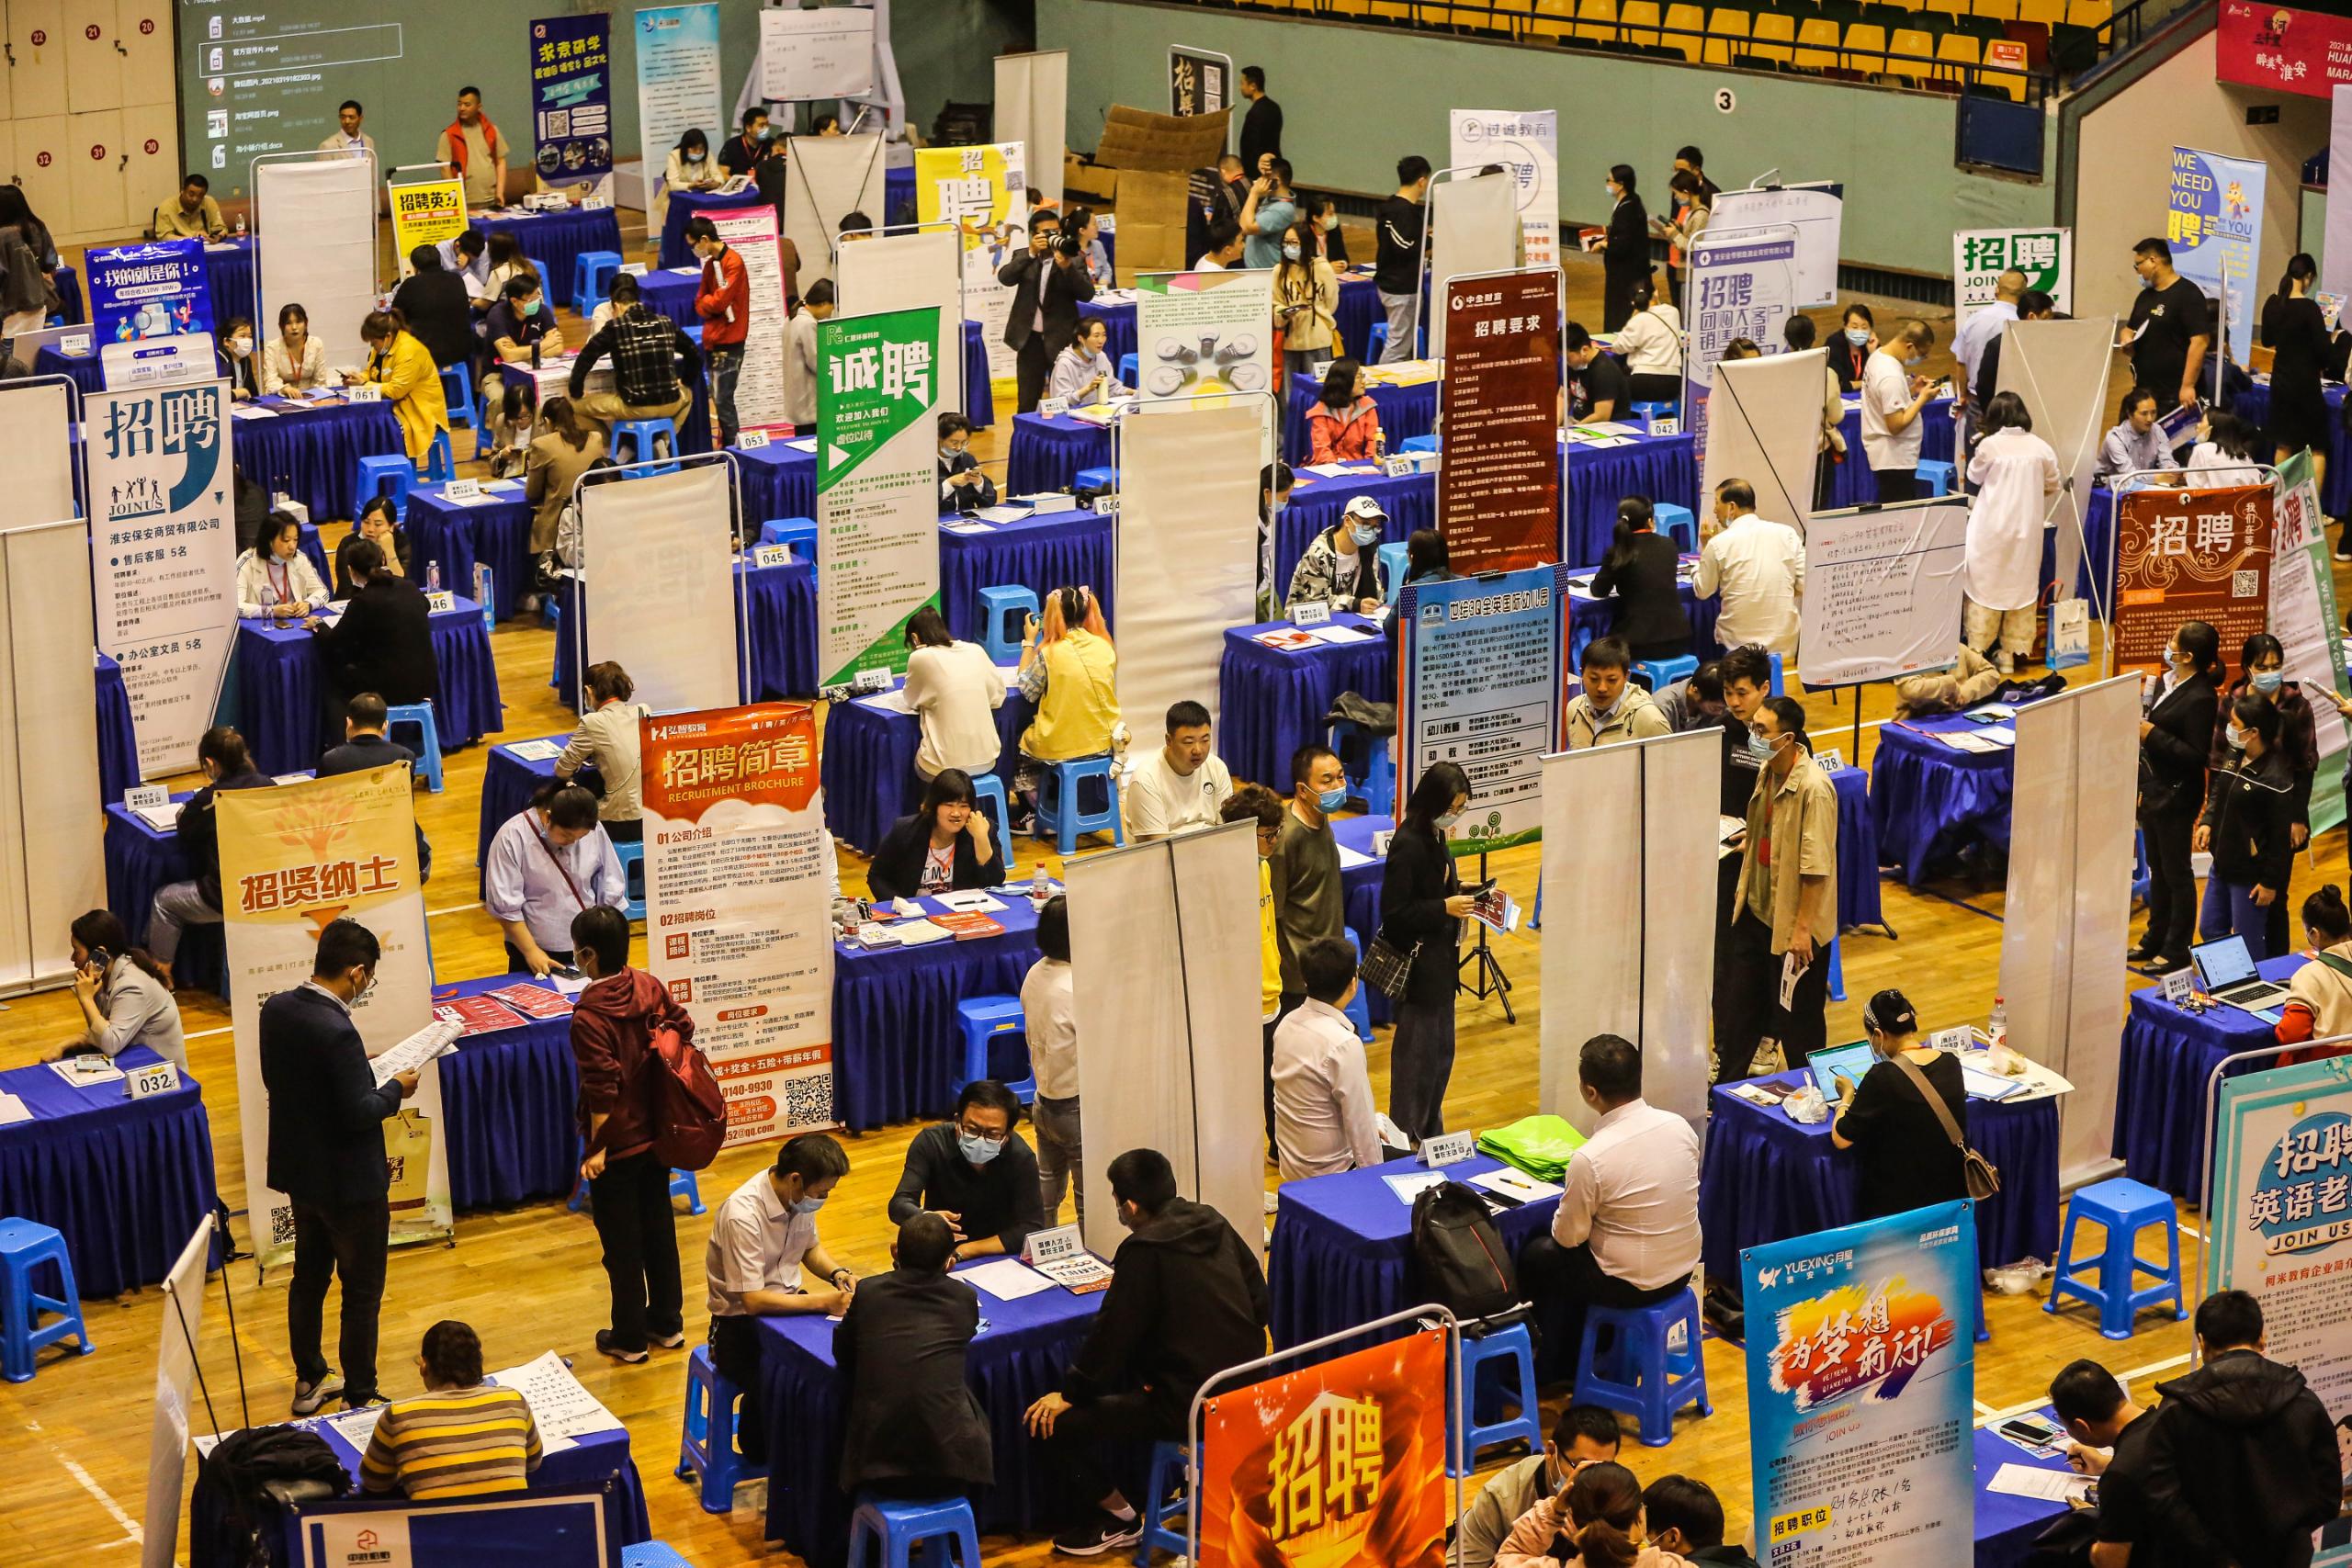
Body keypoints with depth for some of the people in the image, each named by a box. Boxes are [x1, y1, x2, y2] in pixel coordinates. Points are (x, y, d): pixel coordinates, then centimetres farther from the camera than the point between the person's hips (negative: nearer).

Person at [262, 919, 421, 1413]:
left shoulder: (276, 1010, -5)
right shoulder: (337, 1032, -30)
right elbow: (359, 1113, -28)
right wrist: (396, 1089, -9)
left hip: (298, 1170, 8)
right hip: (348, 1182, -8)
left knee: (309, 1276, 23)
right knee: (361, 1293, 7)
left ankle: (308, 1382, 37)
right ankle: (359, 1400, 17)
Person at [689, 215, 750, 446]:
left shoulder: (733, 262, -14)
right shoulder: (710, 263, 13)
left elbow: (720, 302, -19)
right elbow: (700, 304, 12)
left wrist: (705, 301, 0)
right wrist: (710, 303, -8)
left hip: (729, 342, -9)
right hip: (712, 339, 9)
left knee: (723, 399, -8)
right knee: (718, 397, 10)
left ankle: (731, 449, -4)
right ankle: (724, 447, 15)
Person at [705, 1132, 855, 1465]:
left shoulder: (801, 1196, -4)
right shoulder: (742, 1215, -26)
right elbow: (753, 1300, -25)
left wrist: (837, 1274, -4)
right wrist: (824, 1302, -24)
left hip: (789, 1301, 7)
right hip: (741, 1322, -7)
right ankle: (760, 1456, -4)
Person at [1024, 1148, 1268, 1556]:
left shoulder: (1144, 1252, -17)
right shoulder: (1213, 1223, 4)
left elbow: (1110, 1333, -13)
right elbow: (1260, 1305, 12)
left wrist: (1070, 1394, 0)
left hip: (1191, 1406, -9)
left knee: (1052, 1424, -4)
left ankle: (1119, 1518, 14)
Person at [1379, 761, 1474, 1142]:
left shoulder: (1434, 836, 5)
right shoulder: (1408, 845, -23)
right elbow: (1394, 912, -22)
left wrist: (1459, 893, 4)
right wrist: (1445, 907, -23)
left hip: (1440, 961, 9)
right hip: (1418, 965, -9)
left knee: (1442, 1052, 18)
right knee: (1418, 1054, 1)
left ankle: (1430, 1132, 31)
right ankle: (1406, 1138, 13)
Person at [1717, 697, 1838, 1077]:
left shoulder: (1814, 789, -26)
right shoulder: (1767, 771, 1)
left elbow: (1816, 866, -25)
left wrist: (1802, 928, -23)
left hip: (1793, 921, -8)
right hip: (1756, 910, 9)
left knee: (1797, 1023, 6)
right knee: (1744, 1004, 21)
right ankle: (1727, 1085, 35)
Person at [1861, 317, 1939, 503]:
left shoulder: (1878, 356, 5)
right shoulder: (1891, 377, -25)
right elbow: (1896, 425, -24)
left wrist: (1912, 389, 5)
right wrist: (1922, 398, -16)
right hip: (1895, 460, -10)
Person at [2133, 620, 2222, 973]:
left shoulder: (2200, 698, -24)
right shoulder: (2167, 680, 3)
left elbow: (2196, 755, -25)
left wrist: (2153, 735, -25)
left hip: (2176, 797, -9)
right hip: (2153, 789, 9)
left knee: (2176, 873, 5)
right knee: (2157, 868, 21)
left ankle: (2176, 950, 17)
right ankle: (2156, 940, 34)